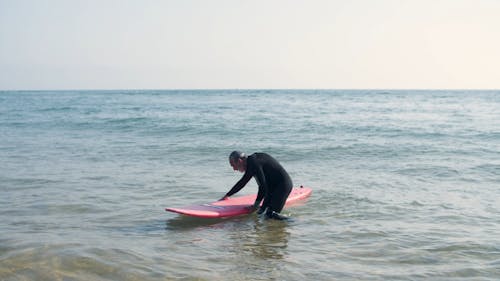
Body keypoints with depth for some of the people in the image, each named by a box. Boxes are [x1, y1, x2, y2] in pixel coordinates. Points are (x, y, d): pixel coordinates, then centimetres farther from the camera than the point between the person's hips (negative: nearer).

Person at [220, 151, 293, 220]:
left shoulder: (254, 163, -20)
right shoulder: (251, 162, 11)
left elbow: (263, 185, -23)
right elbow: (242, 182, 24)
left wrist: (256, 205, -14)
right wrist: (227, 195, 29)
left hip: (283, 185, -9)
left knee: (270, 214, -18)